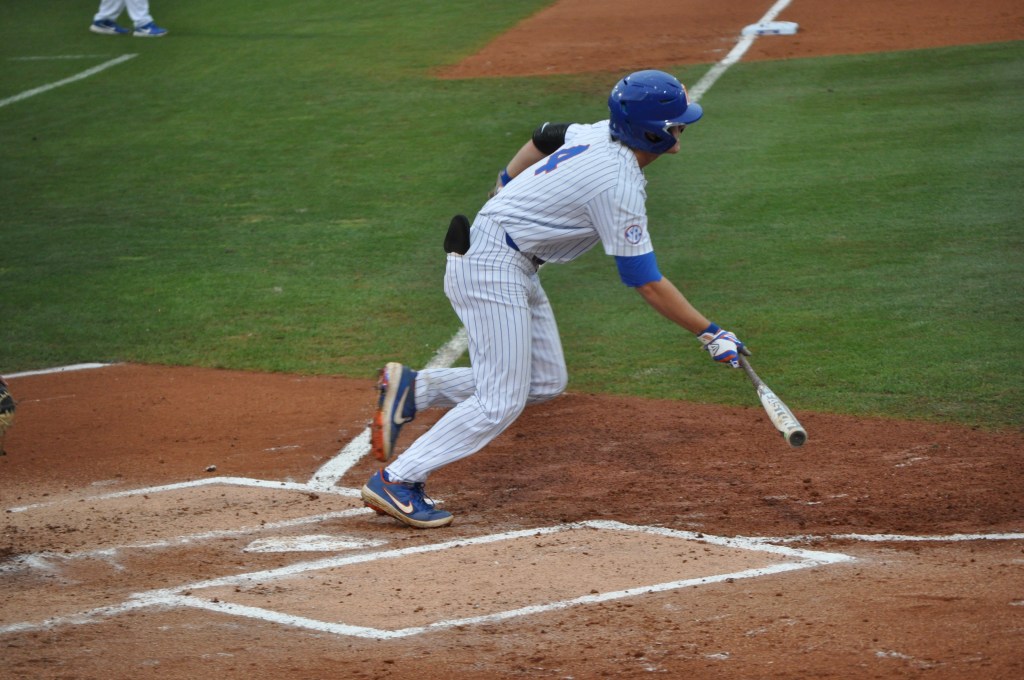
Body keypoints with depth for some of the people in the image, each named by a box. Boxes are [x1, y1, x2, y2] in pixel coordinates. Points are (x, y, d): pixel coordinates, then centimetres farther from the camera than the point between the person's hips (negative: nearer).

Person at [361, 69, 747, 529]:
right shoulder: (620, 186, -22)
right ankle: (396, 482, -8)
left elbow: (546, 137, 26)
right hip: (494, 262, -10)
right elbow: (647, 284, -19)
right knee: (501, 401, -11)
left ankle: (412, 389, 10)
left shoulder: (598, 135, 4)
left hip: (516, 269, 10)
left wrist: (508, 182, 41)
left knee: (546, 382, 8)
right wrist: (708, 333, -14)